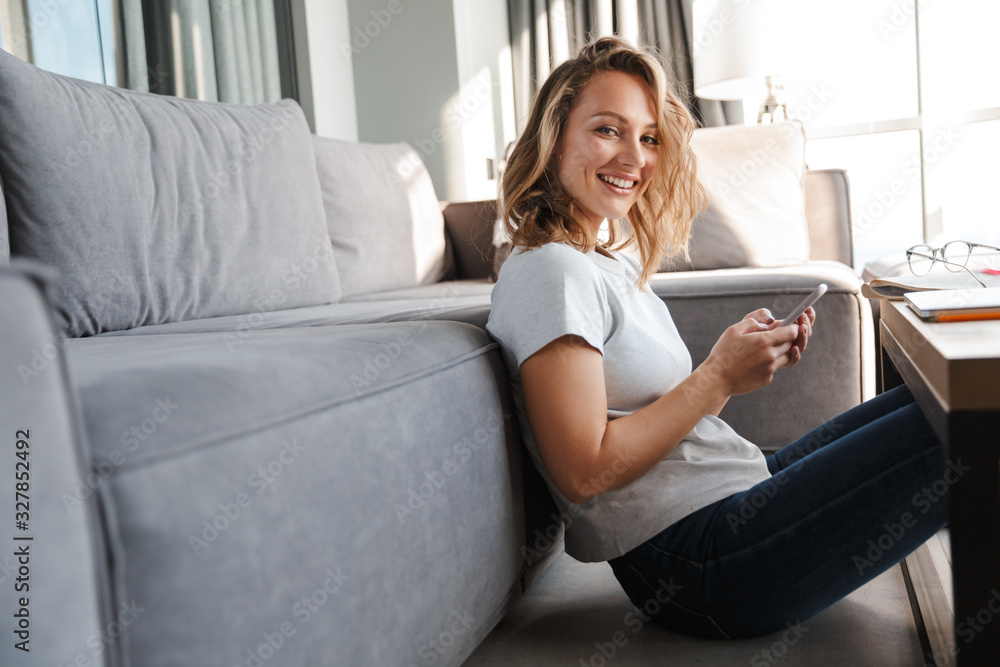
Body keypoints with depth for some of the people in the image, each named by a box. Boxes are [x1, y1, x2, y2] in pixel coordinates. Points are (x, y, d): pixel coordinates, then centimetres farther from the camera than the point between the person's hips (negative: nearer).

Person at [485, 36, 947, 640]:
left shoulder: (618, 260, 12)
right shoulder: (550, 271, -17)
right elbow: (584, 472, -22)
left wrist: (750, 364, -2)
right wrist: (719, 377, -16)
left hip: (739, 494, 10)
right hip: (691, 556, -10)